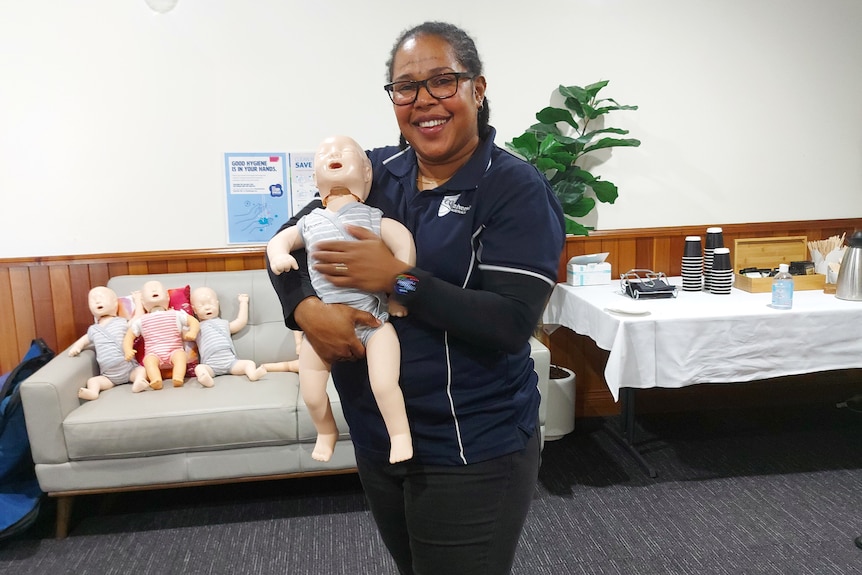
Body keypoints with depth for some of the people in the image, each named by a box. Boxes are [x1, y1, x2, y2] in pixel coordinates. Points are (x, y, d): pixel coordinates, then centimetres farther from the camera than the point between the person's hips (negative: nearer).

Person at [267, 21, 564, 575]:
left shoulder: (517, 189, -14)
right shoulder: (376, 172, 1)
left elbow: (512, 324, -22)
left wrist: (397, 277, -24)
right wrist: (307, 309, -15)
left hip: (473, 453, -5)